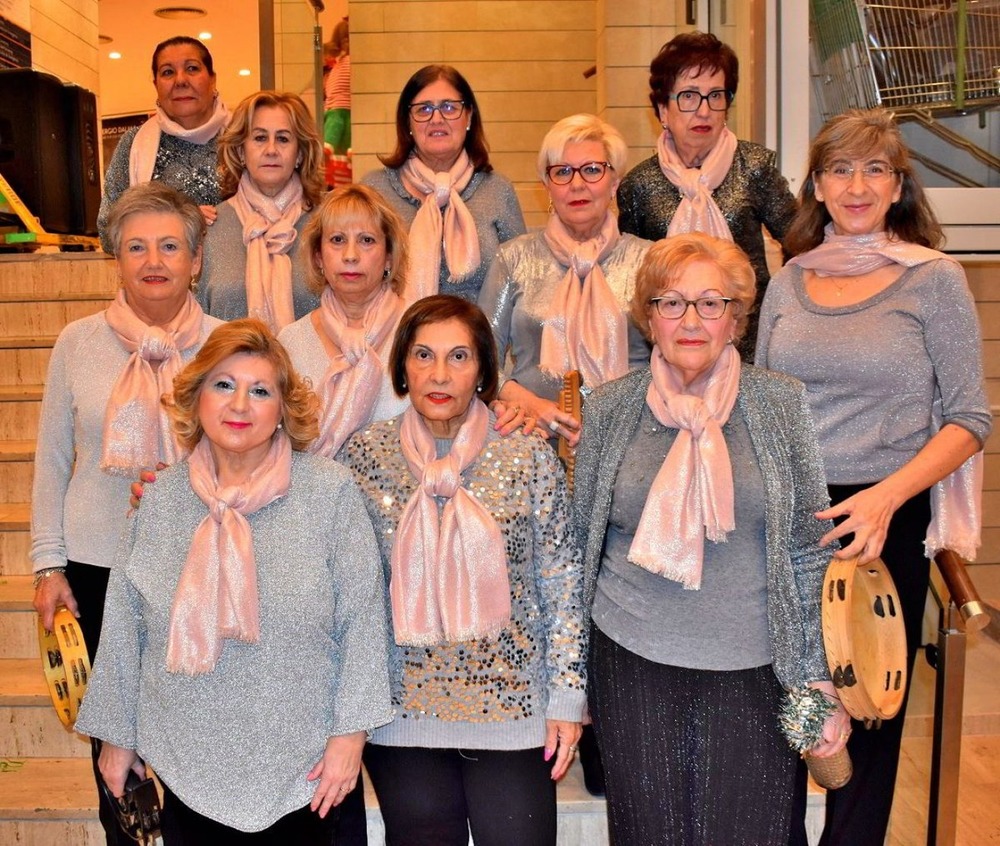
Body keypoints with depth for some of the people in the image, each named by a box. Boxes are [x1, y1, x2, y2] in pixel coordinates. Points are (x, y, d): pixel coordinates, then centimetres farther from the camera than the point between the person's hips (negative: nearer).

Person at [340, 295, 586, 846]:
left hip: (511, 703, -1)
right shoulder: (364, 454, -2)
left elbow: (563, 583, -1)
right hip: (401, 709, 1)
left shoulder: (529, 457, -6)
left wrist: (567, 696, -2)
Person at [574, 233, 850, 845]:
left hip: (751, 662, 0)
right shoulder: (610, 408, -1)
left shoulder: (782, 403, -3)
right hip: (633, 659, 1)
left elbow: (809, 549, 1)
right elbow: (582, 539, 8)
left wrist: (820, 678, 0)